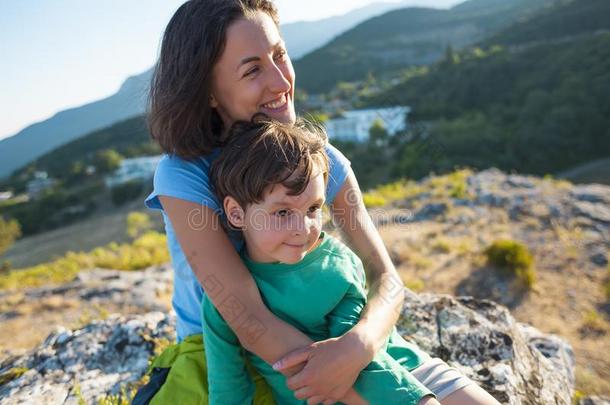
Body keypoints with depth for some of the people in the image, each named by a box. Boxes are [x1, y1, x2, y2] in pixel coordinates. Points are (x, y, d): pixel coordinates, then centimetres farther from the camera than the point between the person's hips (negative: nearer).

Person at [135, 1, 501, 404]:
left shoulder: (321, 160, -10)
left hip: (314, 342, 2)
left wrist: (358, 345, -34)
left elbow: (386, 278, -13)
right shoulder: (182, 177, -21)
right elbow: (249, 322, -26)